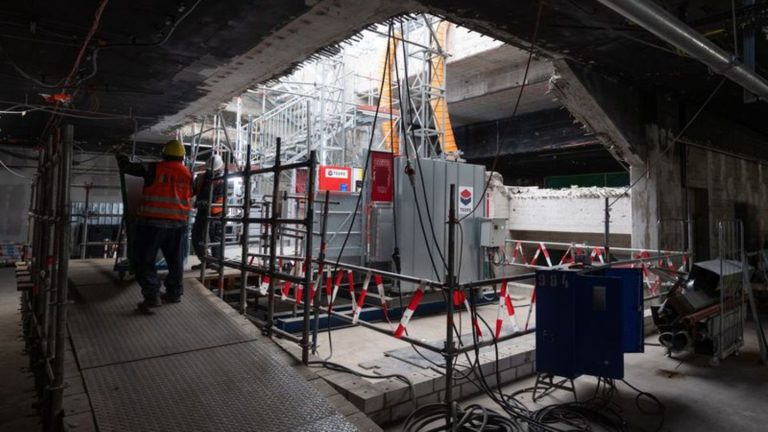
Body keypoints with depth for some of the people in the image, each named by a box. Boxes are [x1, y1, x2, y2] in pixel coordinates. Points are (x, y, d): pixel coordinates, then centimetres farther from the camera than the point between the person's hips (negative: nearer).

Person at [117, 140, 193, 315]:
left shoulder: (154, 169, -4)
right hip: (178, 223, 4)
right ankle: (174, 293, 25)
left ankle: (152, 295, -7)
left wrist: (121, 156, 24)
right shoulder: (188, 173, 5)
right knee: (175, 260, 16)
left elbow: (127, 167, 3)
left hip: (153, 222, -4)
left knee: (144, 260, 3)